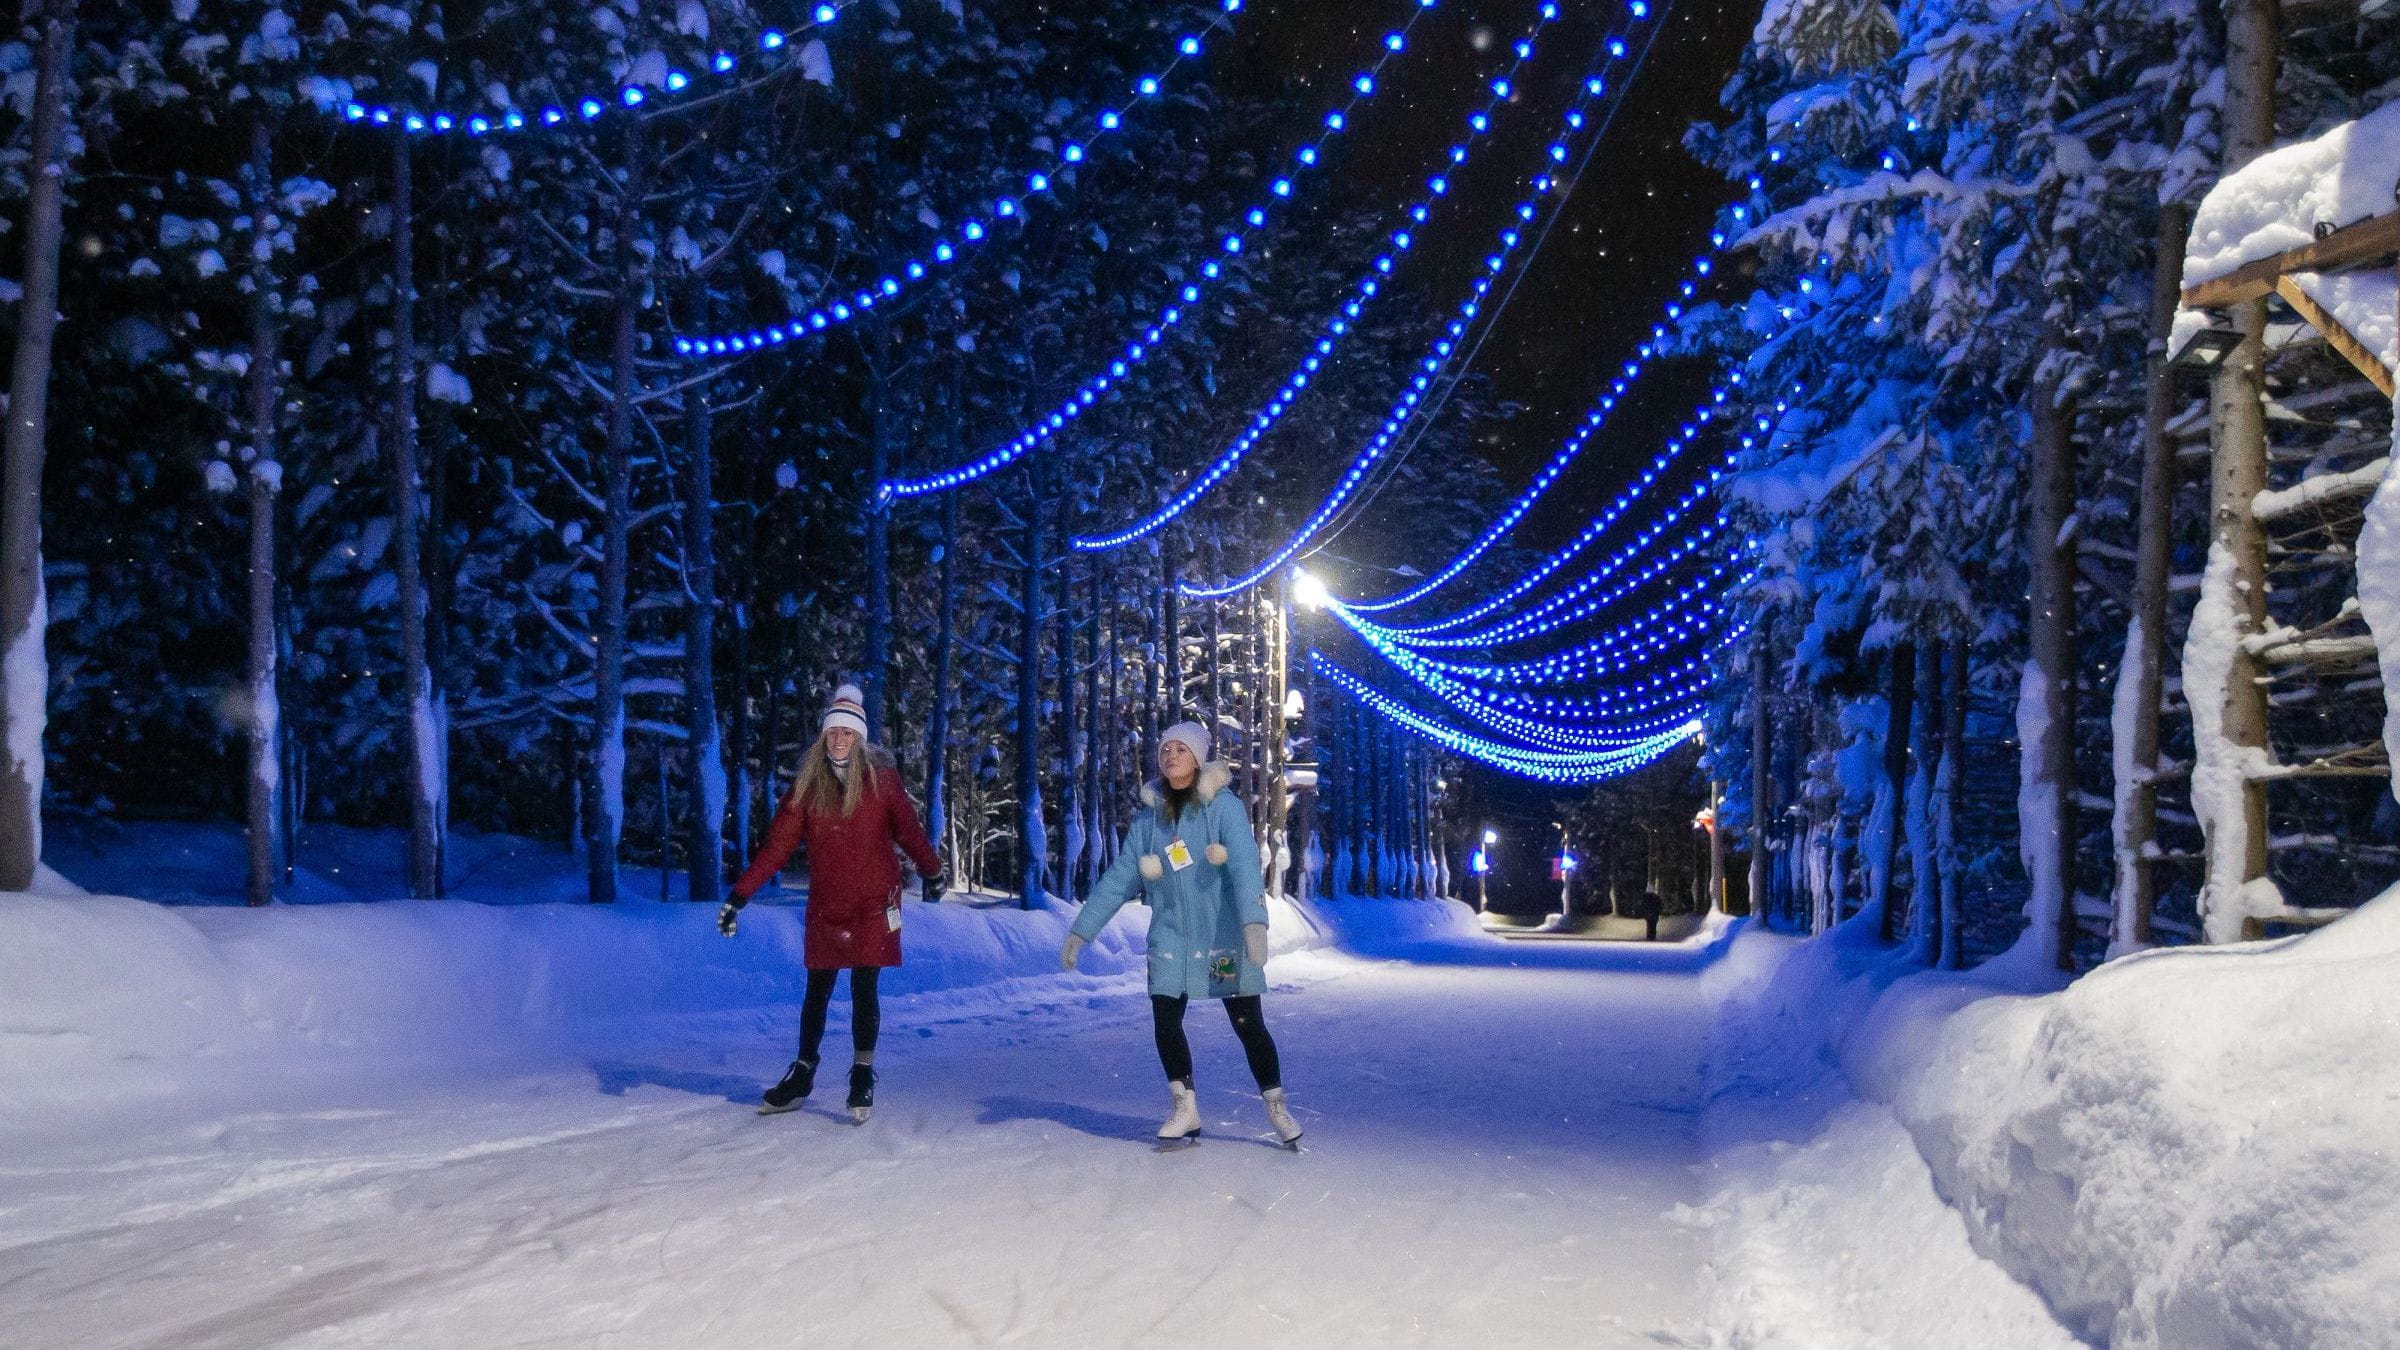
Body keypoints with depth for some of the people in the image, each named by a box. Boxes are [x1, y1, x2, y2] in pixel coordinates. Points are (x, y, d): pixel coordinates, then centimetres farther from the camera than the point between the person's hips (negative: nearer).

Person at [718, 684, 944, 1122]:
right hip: (825, 906, 2)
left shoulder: (881, 778, -5)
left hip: (872, 904, -2)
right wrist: (739, 896, -9)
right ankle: (801, 1077, 23)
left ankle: (863, 1077, 8)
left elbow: (908, 829, 7)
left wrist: (932, 872, 17)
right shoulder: (808, 784, -1)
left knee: (864, 989, -4)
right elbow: (777, 845, -4)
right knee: (817, 992, 11)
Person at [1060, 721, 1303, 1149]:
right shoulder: (1149, 816, 5)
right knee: (1165, 1025, -1)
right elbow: (1118, 878, 7)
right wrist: (1080, 932, 4)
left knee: (1248, 1025, -1)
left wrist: (1254, 923, -36)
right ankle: (1185, 1111, 18)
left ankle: (1277, 1108, 18)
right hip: (1170, 939, 4)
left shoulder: (1224, 807, -8)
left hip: (1224, 938, -4)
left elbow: (1244, 865, -21)